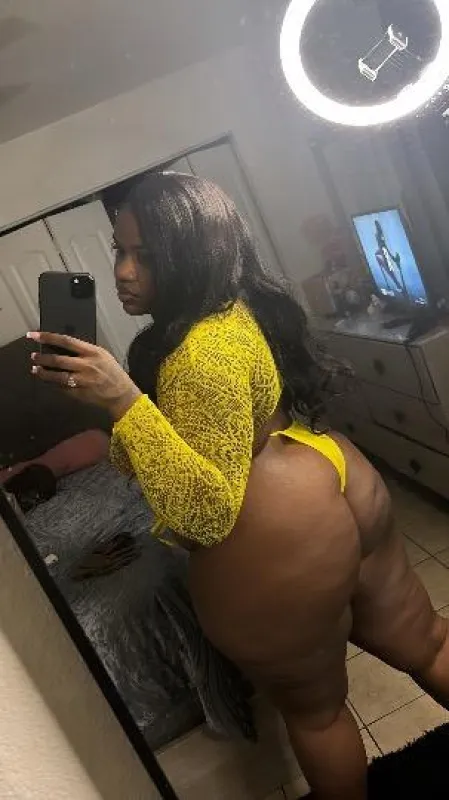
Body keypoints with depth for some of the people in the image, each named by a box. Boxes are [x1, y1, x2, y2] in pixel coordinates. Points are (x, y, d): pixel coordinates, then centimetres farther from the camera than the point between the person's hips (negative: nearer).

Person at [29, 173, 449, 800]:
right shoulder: (238, 308, 4)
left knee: (313, 707, 18)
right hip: (339, 487, 10)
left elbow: (207, 512, -28)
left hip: (279, 552, -9)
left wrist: (122, 399, -35)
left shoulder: (203, 352, -26)